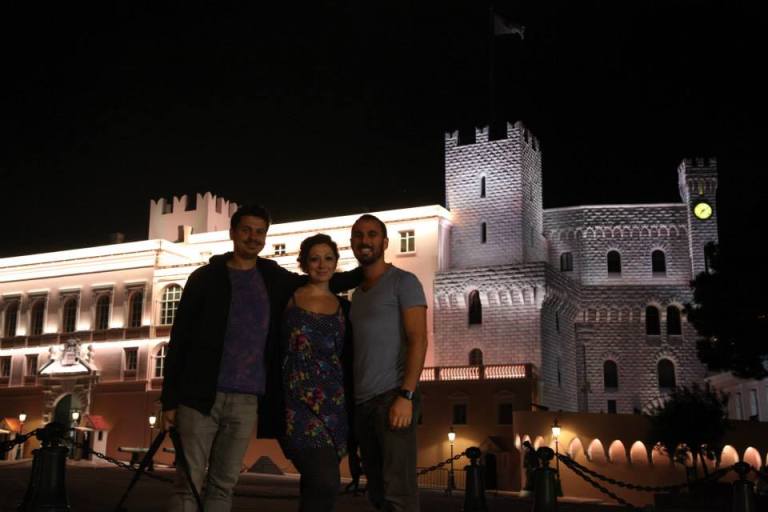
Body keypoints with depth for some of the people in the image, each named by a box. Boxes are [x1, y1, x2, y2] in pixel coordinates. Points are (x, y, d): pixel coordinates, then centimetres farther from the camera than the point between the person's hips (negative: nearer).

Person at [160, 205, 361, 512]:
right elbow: (179, 339, 1)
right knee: (188, 485, -3)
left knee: (223, 486, 7)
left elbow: (324, 283, 26)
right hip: (199, 396, -3)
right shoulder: (205, 277, 3)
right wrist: (169, 399, -4)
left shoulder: (275, 279, 11)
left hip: (246, 401, 3)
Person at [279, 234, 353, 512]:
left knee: (314, 485, 6)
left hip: (334, 406, 4)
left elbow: (349, 359, 16)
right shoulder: (288, 299, 3)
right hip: (298, 403, -4)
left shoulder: (344, 307, 13)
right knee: (326, 482, -18)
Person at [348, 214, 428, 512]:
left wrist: (406, 395, -19)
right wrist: (351, 400, 10)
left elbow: (418, 340, -9)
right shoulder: (357, 294, 22)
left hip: (392, 397, -7)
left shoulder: (403, 282, 1)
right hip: (363, 402, 7)